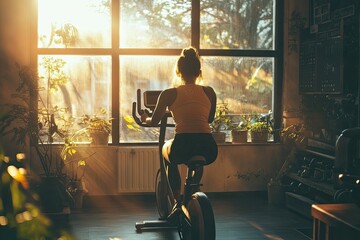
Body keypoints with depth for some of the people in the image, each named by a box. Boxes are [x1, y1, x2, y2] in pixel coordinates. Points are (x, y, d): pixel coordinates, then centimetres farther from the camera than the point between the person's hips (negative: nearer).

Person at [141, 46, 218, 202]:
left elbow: (153, 122, 19)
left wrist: (145, 119, 42)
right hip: (208, 150, 3)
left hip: (182, 147, -2)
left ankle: (177, 201, 29)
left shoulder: (169, 94, 8)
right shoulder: (209, 92, 14)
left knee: (167, 149, 34)